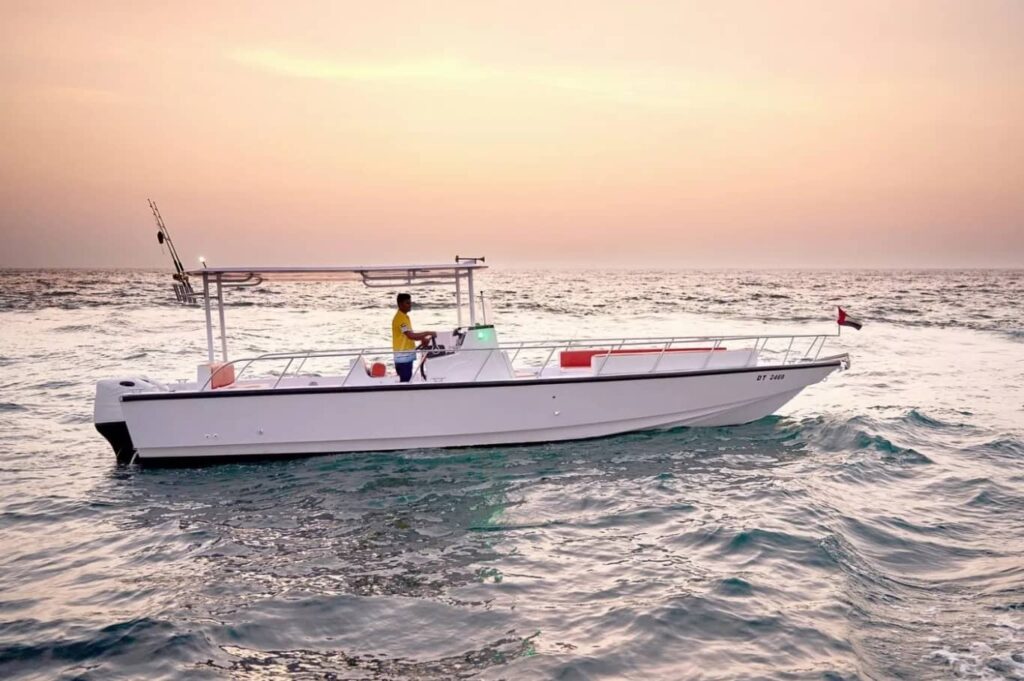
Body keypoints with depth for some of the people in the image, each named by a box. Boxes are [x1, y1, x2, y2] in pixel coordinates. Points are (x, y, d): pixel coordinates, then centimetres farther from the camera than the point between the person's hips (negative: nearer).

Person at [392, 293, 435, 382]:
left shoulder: (405, 317, 15)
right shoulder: (400, 318, -15)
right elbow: (411, 335, -24)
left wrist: (422, 339, 5)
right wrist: (428, 333, -18)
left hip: (407, 356, 10)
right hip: (403, 357, -10)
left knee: (406, 382, 12)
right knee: (405, 382, -8)